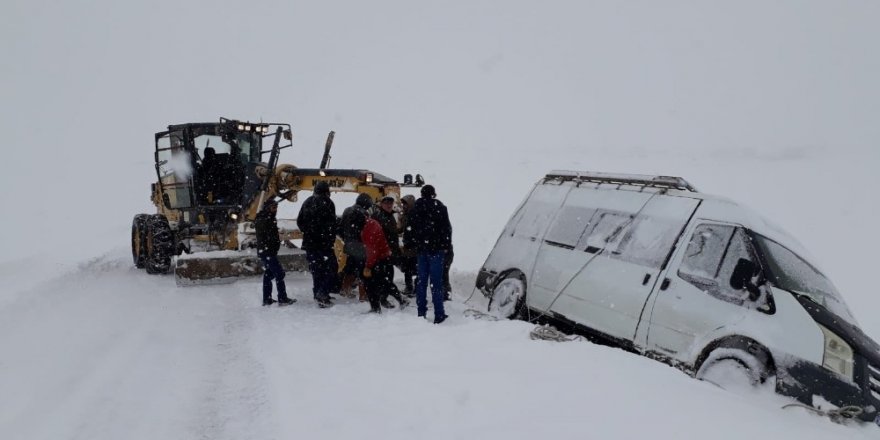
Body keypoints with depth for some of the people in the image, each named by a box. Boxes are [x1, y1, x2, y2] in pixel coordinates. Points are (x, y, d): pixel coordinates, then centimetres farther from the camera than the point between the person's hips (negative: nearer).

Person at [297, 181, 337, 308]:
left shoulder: (307, 202, 12)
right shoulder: (327, 203, -9)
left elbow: (299, 221, 16)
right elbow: (332, 223, -13)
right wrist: (332, 238, -5)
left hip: (309, 242, 6)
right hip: (324, 243, -6)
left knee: (316, 269, 13)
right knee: (330, 267, -1)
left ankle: (318, 295, 15)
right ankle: (322, 293, -16)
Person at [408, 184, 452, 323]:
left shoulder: (416, 207, 8)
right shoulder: (439, 206, -7)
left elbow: (411, 228, 12)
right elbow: (447, 228, -8)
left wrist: (416, 245, 16)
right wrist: (447, 245, 2)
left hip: (421, 249, 5)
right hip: (436, 249, -4)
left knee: (421, 281, 10)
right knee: (436, 282, -5)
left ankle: (421, 312, 11)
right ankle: (439, 314, -5)